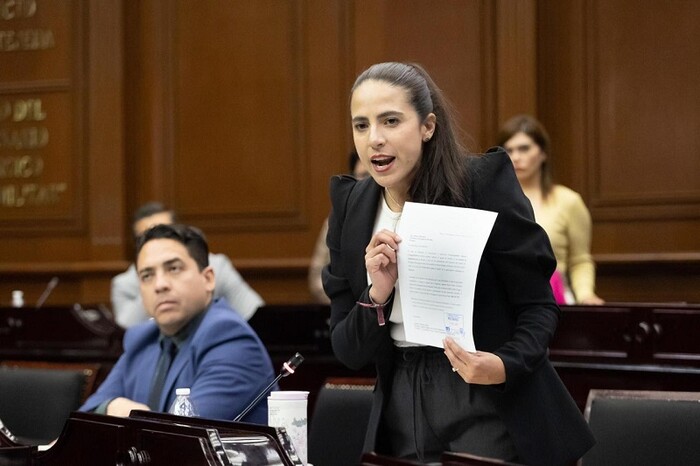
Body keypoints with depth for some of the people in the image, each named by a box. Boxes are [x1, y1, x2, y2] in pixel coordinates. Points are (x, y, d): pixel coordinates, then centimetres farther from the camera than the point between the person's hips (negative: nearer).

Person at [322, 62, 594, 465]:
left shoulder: (485, 182, -10)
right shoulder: (351, 209, 1)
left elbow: (539, 304, -7)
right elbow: (347, 352, 3)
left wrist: (505, 365, -25)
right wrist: (376, 296, -15)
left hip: (491, 412, -4)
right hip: (402, 420, 4)